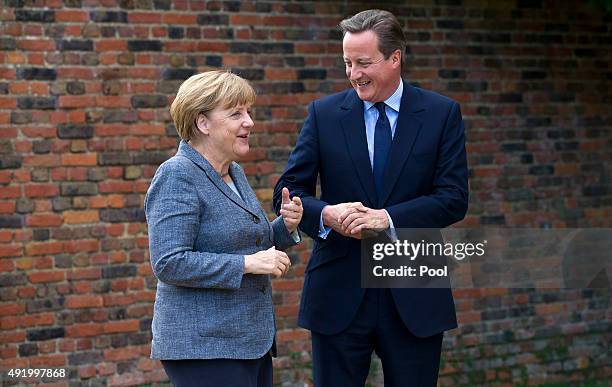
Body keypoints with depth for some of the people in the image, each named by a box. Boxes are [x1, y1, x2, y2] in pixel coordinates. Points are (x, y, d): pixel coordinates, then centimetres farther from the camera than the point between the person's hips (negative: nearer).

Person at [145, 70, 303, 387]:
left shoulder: (234, 172, 14)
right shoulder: (177, 176, -12)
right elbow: (169, 263, -21)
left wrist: (285, 227, 4)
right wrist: (247, 263, -21)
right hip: (204, 348, -9)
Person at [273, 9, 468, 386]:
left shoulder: (442, 113, 1)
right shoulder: (324, 113, 4)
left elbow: (454, 198, -6)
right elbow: (289, 191, 2)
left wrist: (387, 218, -20)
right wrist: (326, 214, -20)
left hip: (414, 297, 0)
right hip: (339, 294, 1)